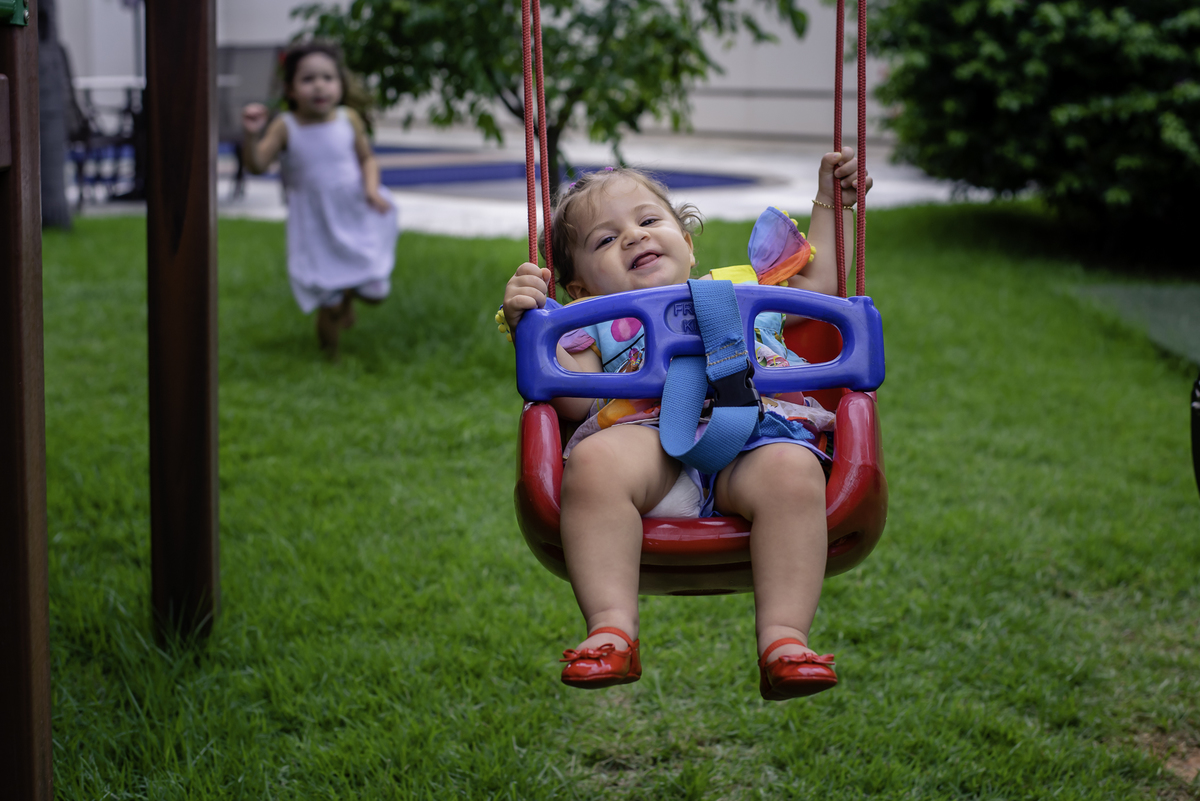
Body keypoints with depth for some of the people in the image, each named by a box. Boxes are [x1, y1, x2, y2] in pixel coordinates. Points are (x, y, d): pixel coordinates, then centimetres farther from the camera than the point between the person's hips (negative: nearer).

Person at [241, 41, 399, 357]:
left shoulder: (349, 120, -9)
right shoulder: (286, 127, -14)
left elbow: (367, 158, 4)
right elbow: (257, 165, -18)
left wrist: (371, 187, -14)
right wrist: (252, 135, -35)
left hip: (357, 215, 2)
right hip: (317, 224, -2)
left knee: (374, 290, 8)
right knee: (331, 304, 1)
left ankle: (347, 296, 46)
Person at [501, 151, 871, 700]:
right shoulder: (595, 323, 30)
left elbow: (816, 283, 49)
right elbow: (573, 399, 12)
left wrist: (829, 204, 48)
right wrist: (528, 324, 1)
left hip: (759, 434, 1)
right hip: (650, 437, -1)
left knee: (792, 471, -36)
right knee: (594, 462, -37)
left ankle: (783, 638, -38)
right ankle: (612, 628, -39)